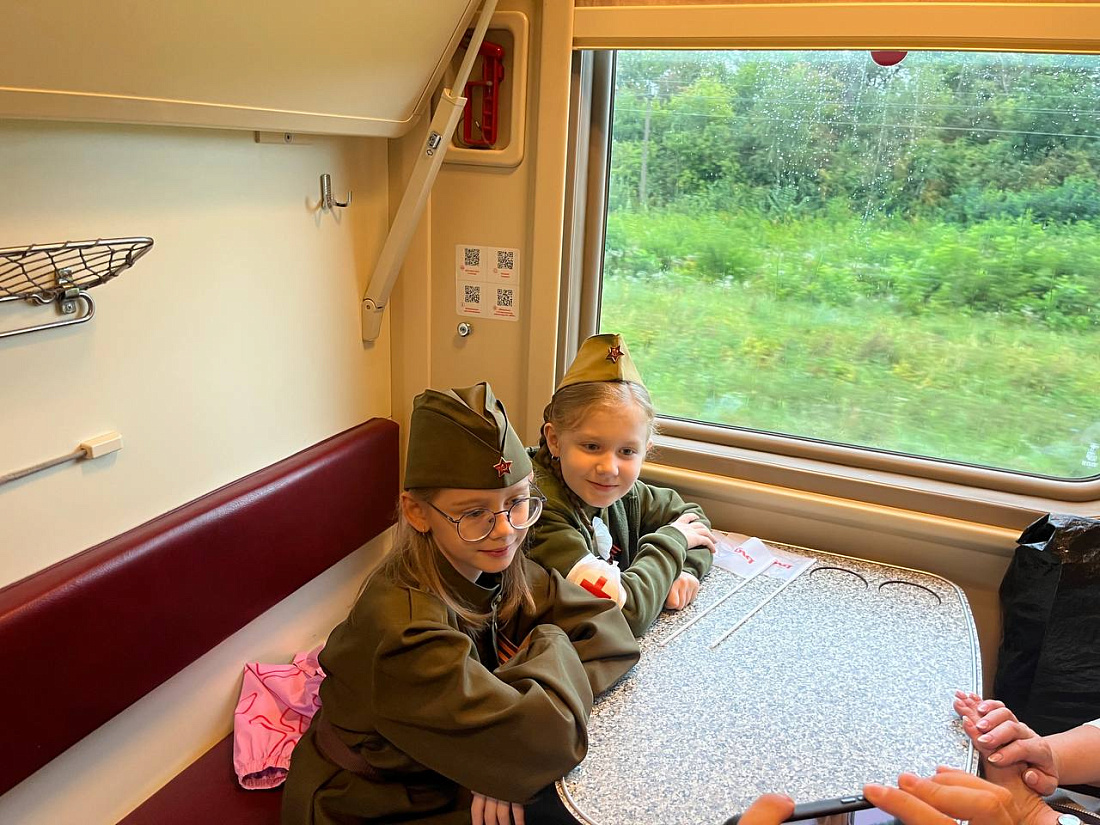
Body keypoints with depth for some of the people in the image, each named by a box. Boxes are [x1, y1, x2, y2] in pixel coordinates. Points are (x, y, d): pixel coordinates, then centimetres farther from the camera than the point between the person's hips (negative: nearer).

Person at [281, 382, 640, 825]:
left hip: (449, 782, 6)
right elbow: (547, 739, -36)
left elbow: (611, 631, -13)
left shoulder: (497, 567, -10)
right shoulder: (405, 627, -32)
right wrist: (550, 645, -17)